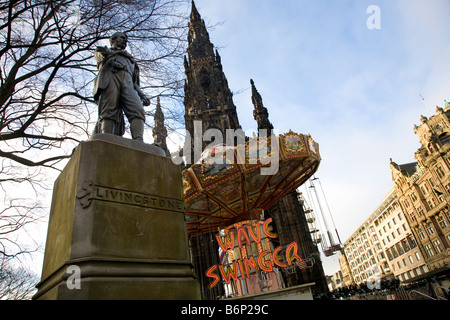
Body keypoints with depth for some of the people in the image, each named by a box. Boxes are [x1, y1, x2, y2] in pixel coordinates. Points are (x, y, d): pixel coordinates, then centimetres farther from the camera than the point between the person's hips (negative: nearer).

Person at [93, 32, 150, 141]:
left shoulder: (130, 60, 44)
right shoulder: (105, 51, 39)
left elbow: (135, 83, 32)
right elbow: (98, 54, 14)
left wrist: (142, 95, 14)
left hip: (127, 83, 2)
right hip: (110, 76, -2)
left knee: (137, 110, -26)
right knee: (109, 113, -24)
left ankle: (139, 143, -45)